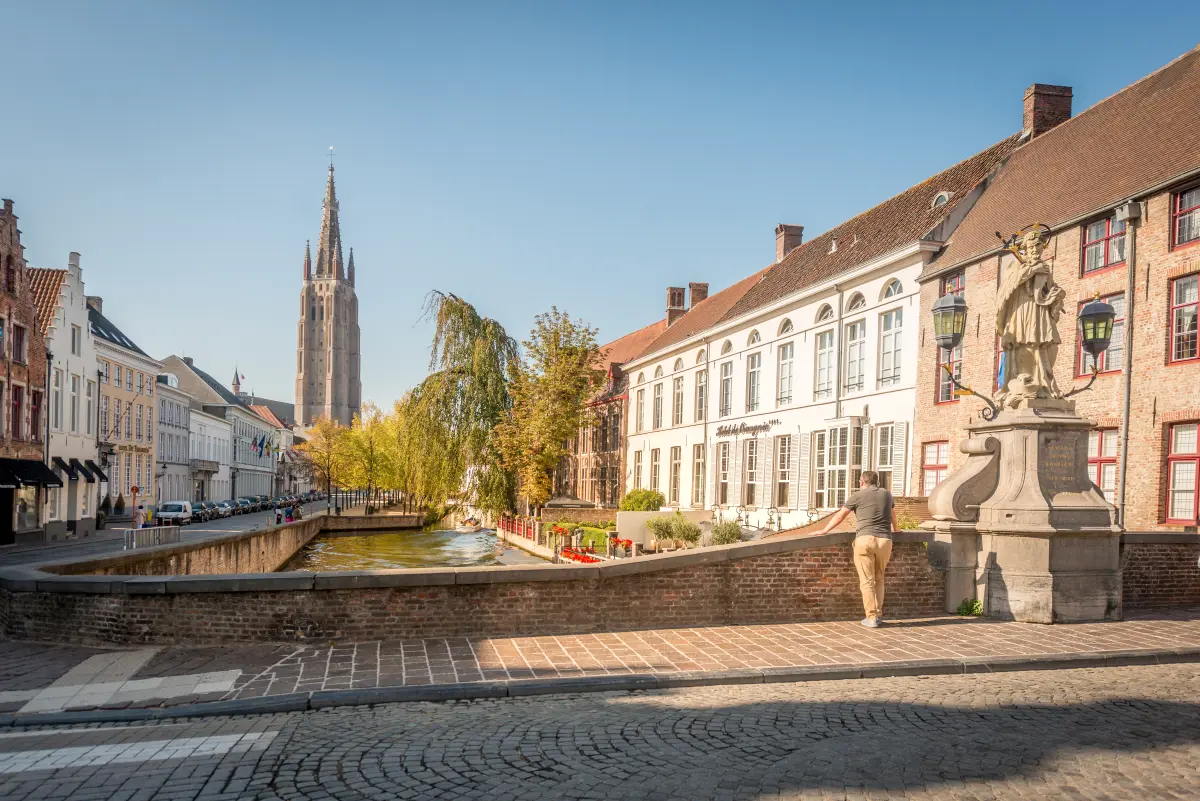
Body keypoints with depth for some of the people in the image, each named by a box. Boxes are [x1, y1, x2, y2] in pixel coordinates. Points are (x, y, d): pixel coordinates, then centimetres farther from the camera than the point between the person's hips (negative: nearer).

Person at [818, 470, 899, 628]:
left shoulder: (858, 496, 6)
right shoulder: (886, 494, 18)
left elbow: (839, 516, 12)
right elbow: (893, 515, 38)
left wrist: (824, 530, 25)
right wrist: (896, 528, 58)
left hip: (865, 539, -4)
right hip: (885, 540, 4)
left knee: (867, 581, 0)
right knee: (879, 579, 19)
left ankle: (872, 617, -3)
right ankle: (879, 614, 17)